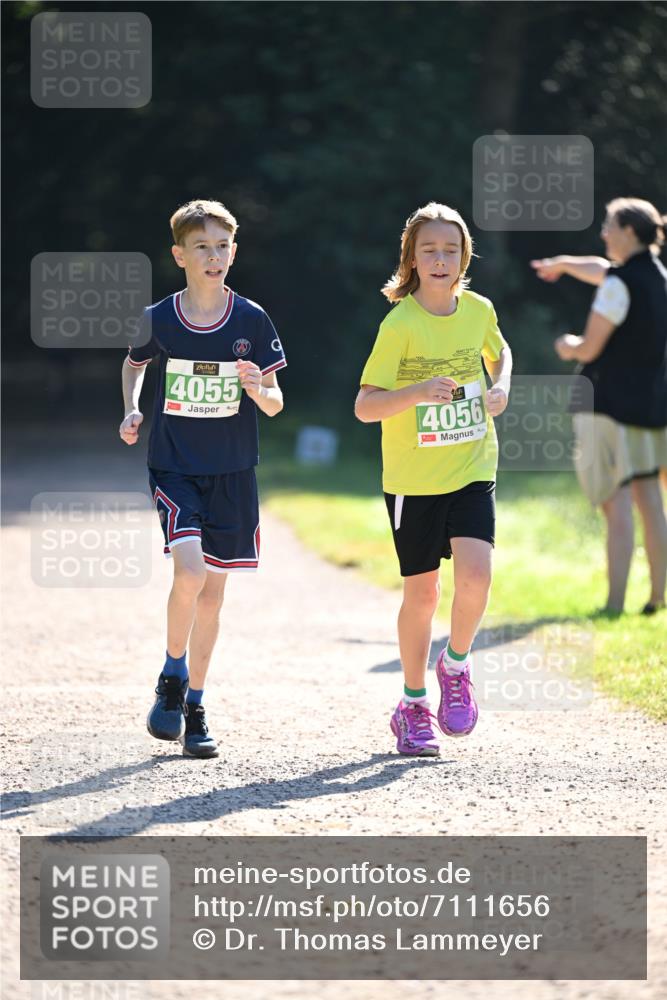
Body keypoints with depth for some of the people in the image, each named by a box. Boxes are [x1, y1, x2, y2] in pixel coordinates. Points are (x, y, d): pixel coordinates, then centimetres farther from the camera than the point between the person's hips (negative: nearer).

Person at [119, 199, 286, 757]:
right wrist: (132, 410, 1)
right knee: (190, 571, -21)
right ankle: (173, 676, 3)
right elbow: (134, 363, 18)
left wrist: (259, 389, -22)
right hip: (174, 466, -2)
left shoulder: (251, 320, -3)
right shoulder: (159, 321, -4)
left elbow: (275, 405, 0)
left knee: (213, 590, 7)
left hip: (232, 471, 2)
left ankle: (195, 707, 19)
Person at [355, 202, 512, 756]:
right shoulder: (400, 324, -14)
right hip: (412, 477, -2)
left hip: (472, 467, 2)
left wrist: (501, 387, 2)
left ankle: (456, 666, 11)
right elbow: (364, 406, -16)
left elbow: (499, 352, 23)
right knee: (421, 591, 5)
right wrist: (419, 391, -32)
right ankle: (413, 705, 23)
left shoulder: (478, 310, 0)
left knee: (475, 574, -17)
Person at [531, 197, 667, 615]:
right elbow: (602, 270, 30)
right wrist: (563, 263, 47)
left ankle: (615, 602, -14)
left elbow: (590, 347, -14)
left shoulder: (621, 283, -15)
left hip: (612, 398, -8)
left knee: (617, 503, -10)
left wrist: (569, 347, 9)